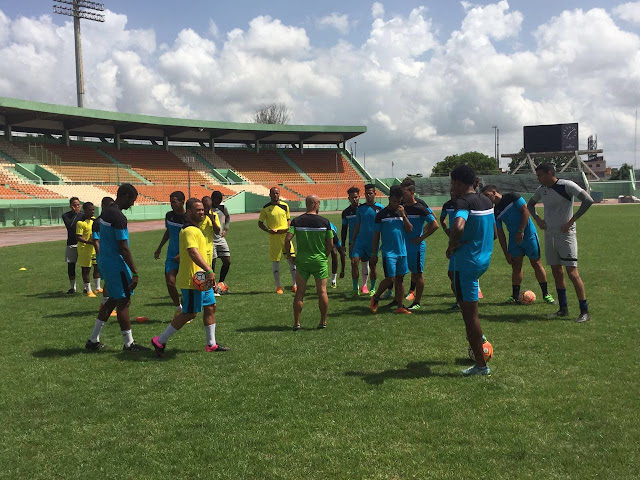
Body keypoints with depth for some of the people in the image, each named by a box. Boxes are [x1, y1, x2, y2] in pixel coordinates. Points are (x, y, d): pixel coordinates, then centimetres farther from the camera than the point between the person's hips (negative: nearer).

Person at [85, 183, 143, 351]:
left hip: (105, 261, 10)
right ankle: (129, 344, 9)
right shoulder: (118, 217, -20)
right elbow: (123, 248, -22)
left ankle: (93, 340, 21)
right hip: (116, 264, -10)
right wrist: (135, 272, -18)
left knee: (113, 300, 17)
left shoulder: (106, 212, 11)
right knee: (124, 301, 0)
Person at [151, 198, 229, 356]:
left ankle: (211, 344, 23)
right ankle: (160, 341, 7)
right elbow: (193, 252, -35)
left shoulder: (195, 229, 15)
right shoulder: (190, 231, -20)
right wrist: (209, 271, -43)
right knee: (190, 313, -4)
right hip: (192, 280, -11)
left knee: (210, 307, 14)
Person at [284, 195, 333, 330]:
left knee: (300, 292, 7)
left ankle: (296, 323, 8)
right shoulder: (324, 222, -5)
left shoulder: (297, 221, -4)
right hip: (320, 261, -1)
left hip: (302, 261, 1)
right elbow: (331, 244, -2)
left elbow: (287, 240, -12)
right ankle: (323, 322, 12)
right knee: (322, 291, 7)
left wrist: (288, 254, 3)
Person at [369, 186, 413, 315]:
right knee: (390, 279, -9)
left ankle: (400, 306, 13)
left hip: (402, 251, 4)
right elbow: (376, 235, 0)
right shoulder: (381, 214, -2)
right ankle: (375, 298, 14)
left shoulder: (402, 212, 10)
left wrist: (403, 215, -10)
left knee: (400, 279, 7)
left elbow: (410, 229, 0)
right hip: (388, 252, -4)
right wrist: (374, 254, -1)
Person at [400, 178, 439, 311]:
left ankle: (417, 302, 10)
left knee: (418, 273, 3)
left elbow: (435, 225, -13)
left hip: (417, 245, -5)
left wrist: (421, 237, -12)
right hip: (404, 244, 5)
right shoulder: (401, 206, 4)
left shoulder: (420, 208, -14)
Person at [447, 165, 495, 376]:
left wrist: (451, 246, -19)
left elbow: (458, 227, -37)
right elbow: (493, 231, 21)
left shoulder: (463, 202, -17)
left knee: (470, 314, -1)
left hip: (467, 262, -9)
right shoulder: (487, 201, 10)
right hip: (484, 259, 9)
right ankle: (476, 336, 33)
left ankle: (481, 365, 5)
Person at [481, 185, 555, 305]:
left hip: (529, 235, -5)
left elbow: (526, 211, -15)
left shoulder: (512, 197, -9)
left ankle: (546, 294, 10)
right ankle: (515, 296, 12)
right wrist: (506, 253, 6)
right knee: (516, 266, 5)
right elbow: (500, 234, 9)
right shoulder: (495, 212, 6)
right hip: (514, 239, 6)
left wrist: (521, 231, -19)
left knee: (536, 264, 0)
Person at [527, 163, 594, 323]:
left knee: (572, 273, -9)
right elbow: (530, 204, 27)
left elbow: (588, 200, -19)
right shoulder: (541, 189, 8)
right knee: (556, 272, 10)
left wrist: (571, 220, -19)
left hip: (566, 234, -7)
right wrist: (537, 218, 9)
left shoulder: (567, 185, -12)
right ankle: (563, 309, 20)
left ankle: (585, 312, -2)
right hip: (549, 235, 7)